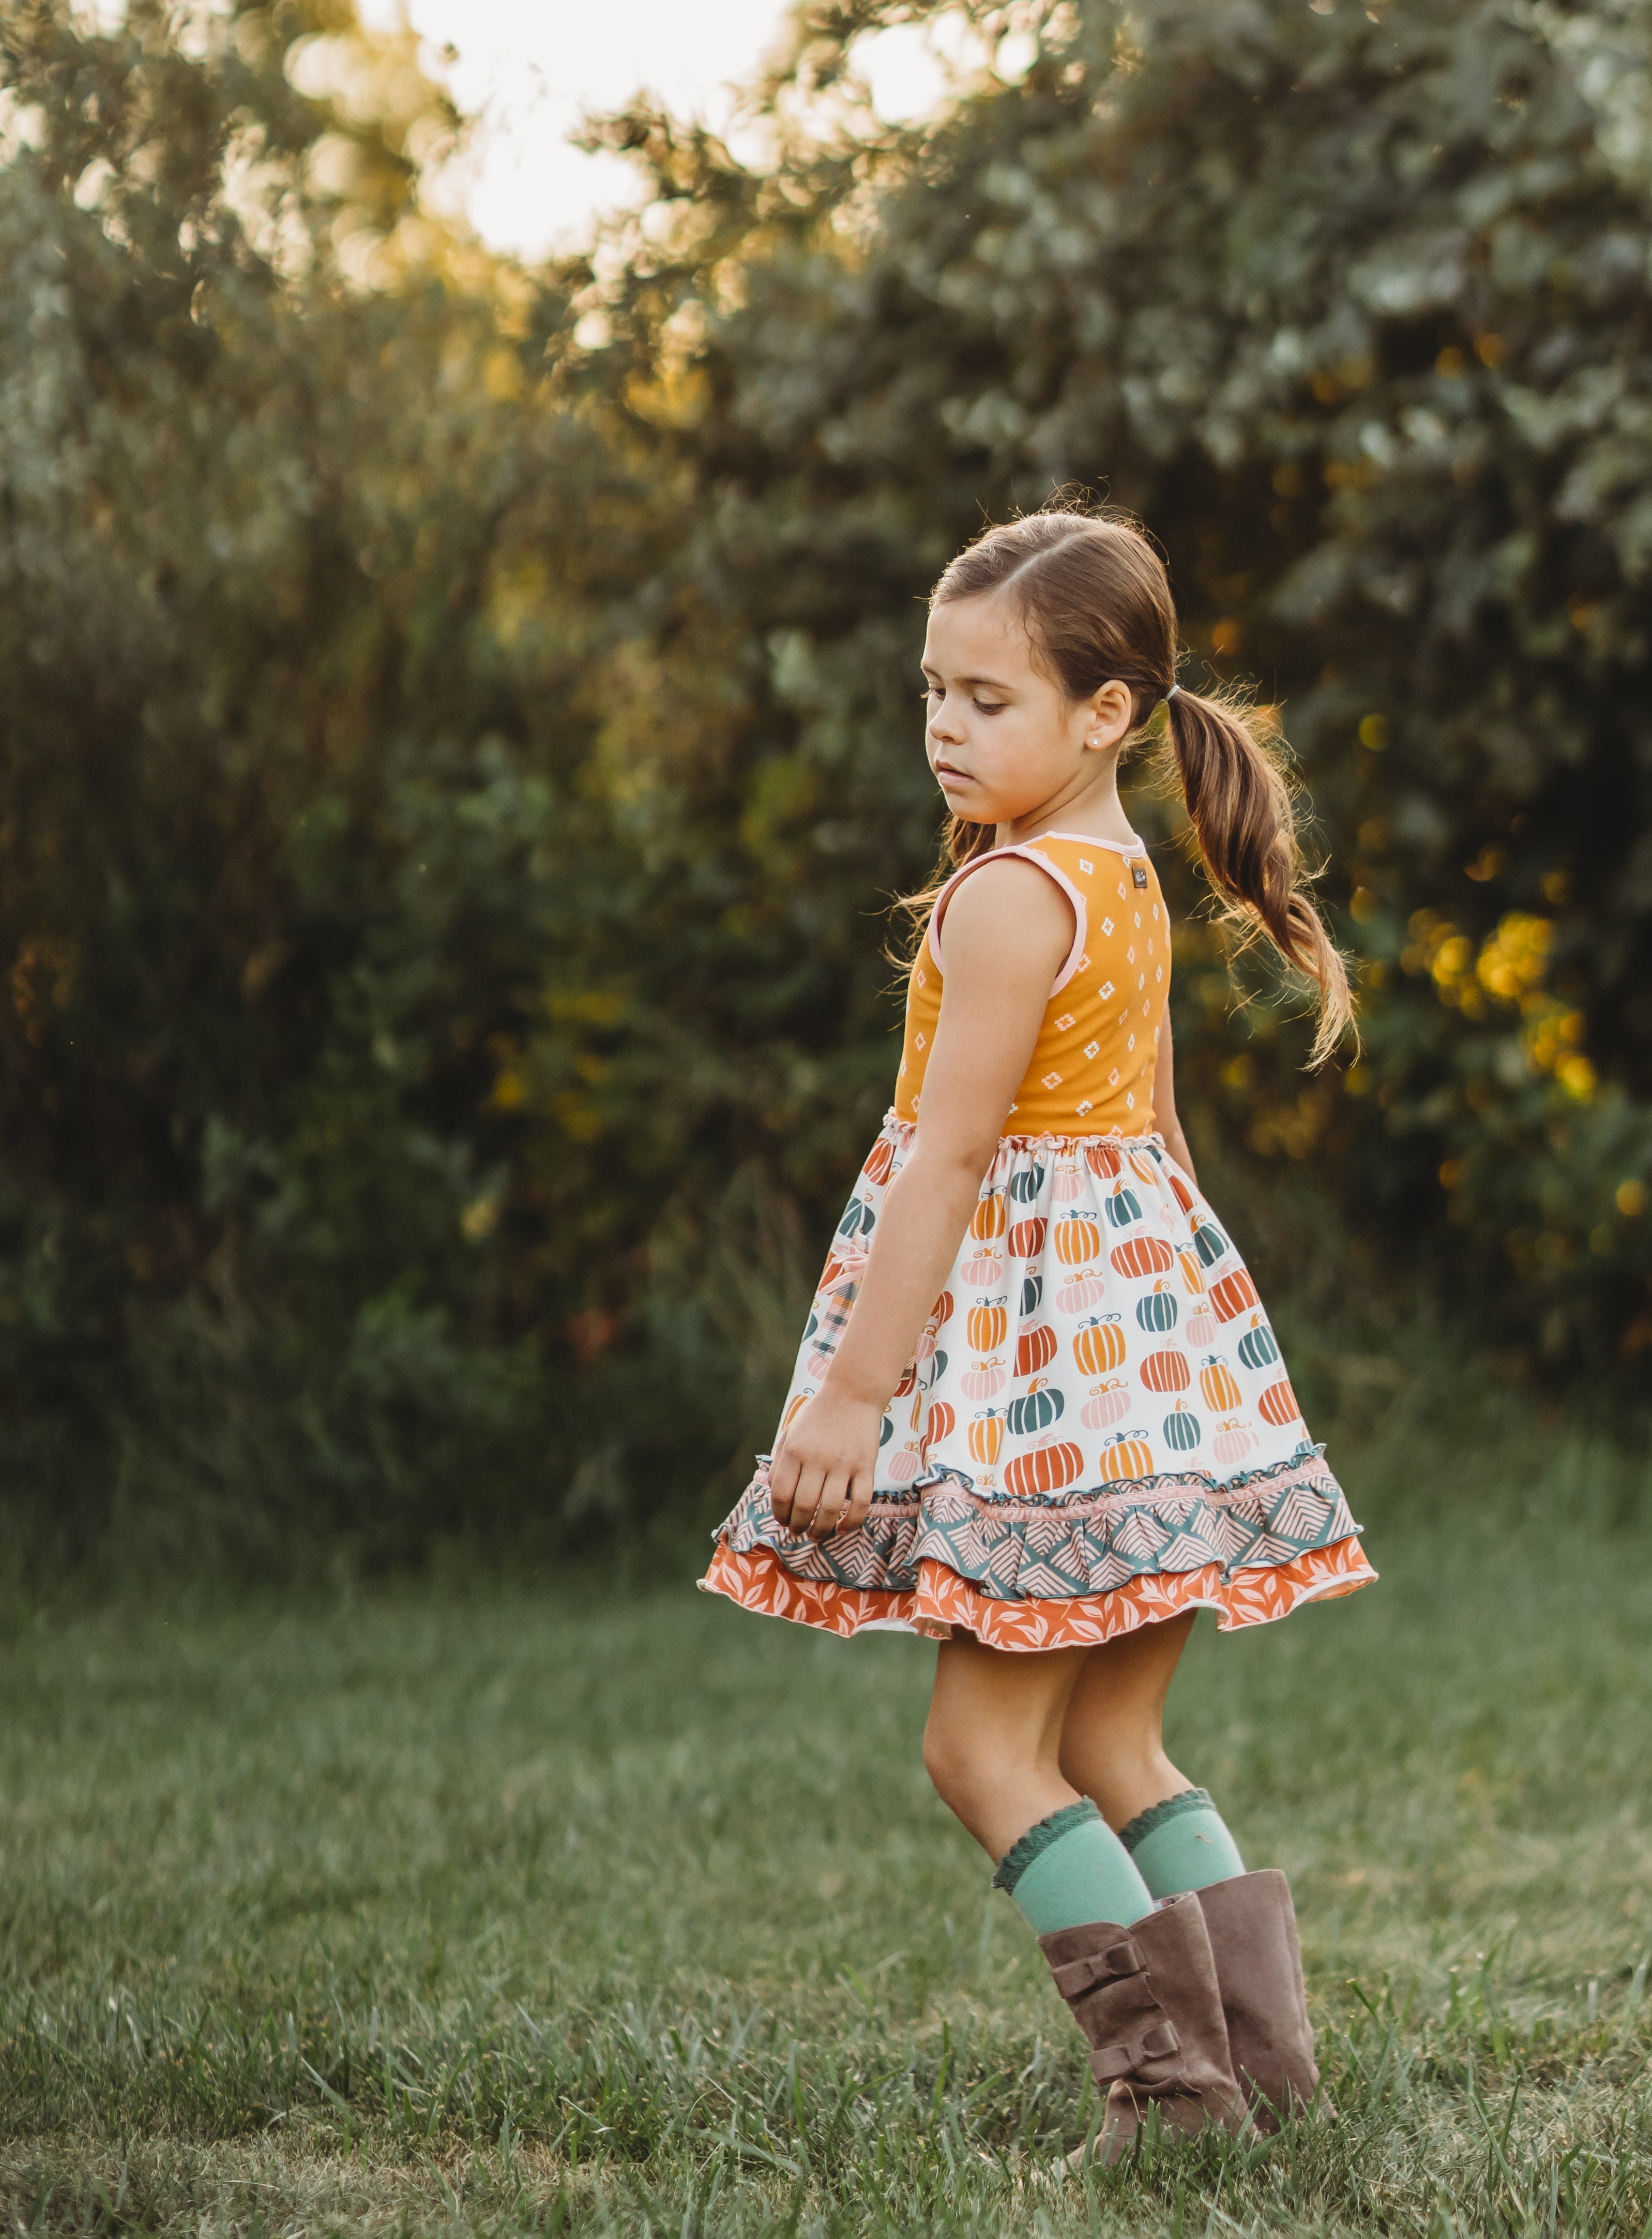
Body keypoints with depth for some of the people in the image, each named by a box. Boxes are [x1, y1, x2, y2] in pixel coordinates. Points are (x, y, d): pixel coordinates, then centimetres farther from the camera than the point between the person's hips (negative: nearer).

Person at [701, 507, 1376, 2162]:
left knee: (984, 1742, -4)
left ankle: (1173, 2070, -6)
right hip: (1149, 1316, 9)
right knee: (1112, 1745, 14)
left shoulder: (1011, 897, -17)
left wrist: (853, 1388, -18)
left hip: (1042, 1340, -9)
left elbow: (949, 1157, -20)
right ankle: (1265, 2058, 12)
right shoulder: (1125, 882, 13)